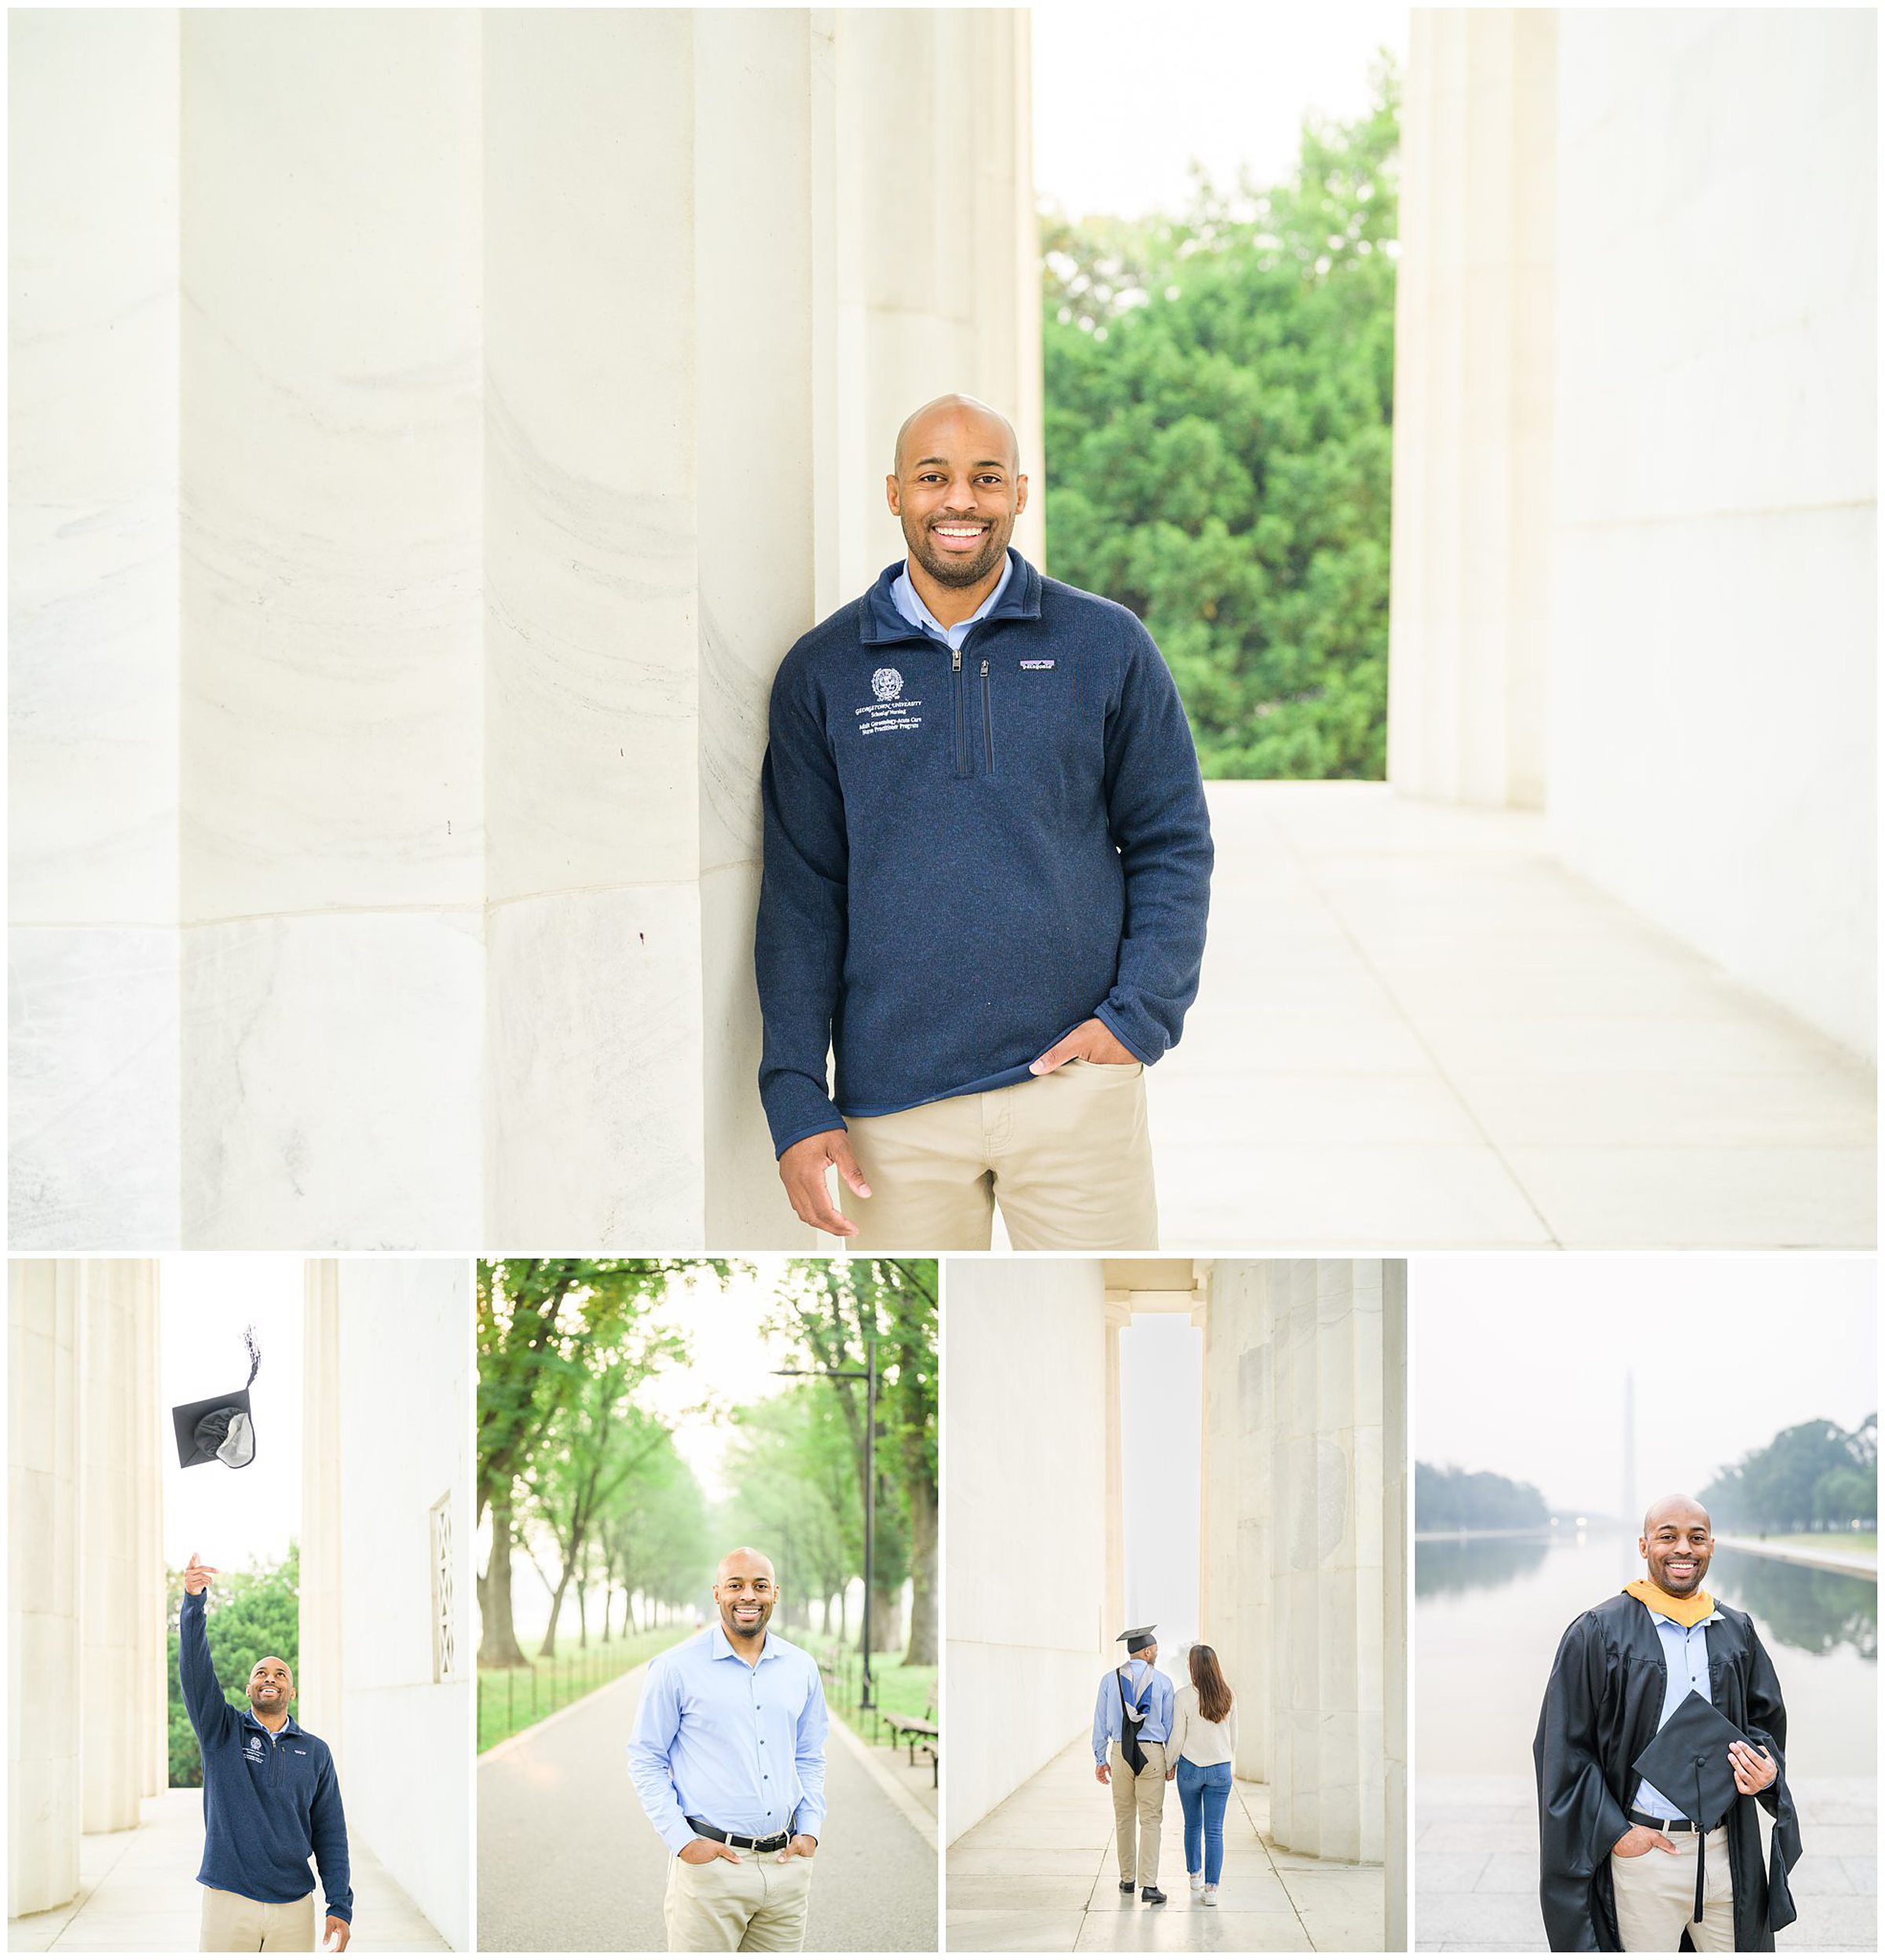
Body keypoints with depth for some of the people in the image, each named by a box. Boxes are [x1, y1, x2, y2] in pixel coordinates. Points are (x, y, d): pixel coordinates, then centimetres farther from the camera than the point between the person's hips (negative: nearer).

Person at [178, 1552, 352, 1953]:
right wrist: (194, 1602, -22)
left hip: (293, 1907, 2)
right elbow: (194, 1668, -8)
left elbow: (329, 1833, 10)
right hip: (228, 1902, -2)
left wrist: (340, 1906, 1)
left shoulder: (315, 1752, 11)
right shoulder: (222, 1732, 7)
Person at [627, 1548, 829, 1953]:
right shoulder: (676, 1668, -2)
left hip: (786, 1864, 4)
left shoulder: (801, 1668, 10)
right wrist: (682, 1841, -8)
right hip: (710, 1862, -4)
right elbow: (645, 1760, 1)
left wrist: (810, 1831, 6)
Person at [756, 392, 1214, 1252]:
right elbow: (801, 893, 6)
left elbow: (1172, 844, 9)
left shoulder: (1107, 646, 5)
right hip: (893, 1100, 0)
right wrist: (796, 1101, -1)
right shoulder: (823, 671, 6)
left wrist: (1139, 1015, -5)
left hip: (1076, 1078, 0)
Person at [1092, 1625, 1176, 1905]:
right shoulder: (1162, 1681, -2)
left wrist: (1101, 1759, 9)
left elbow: (1101, 1722, 3)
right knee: (1151, 1820, -2)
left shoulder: (1110, 1680, 2)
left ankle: (1127, 1879, 21)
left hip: (1120, 1752, 2)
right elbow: (1169, 1723, 2)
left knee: (1124, 1819, 14)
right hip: (1152, 1753, -2)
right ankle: (1148, 1884, -9)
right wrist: (1172, 1762, 8)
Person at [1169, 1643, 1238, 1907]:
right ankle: (1211, 1888, -6)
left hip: (1190, 1767, -1)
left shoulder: (1183, 1696, -11)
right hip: (1220, 1770, 1)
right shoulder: (1228, 1696, -2)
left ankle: (1194, 1875, 35)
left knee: (1193, 1825, 19)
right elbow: (1233, 1736, 6)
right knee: (1214, 1830, 1)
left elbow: (1177, 1738, -8)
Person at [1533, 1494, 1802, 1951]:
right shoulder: (1597, 1634, -2)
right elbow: (1563, 1749, -3)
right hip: (1641, 1849, -4)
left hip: (1729, 1849, 4)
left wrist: (1766, 1769, -5)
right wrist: (1614, 1833, -11)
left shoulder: (1737, 1631, 11)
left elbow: (1767, 1719, 19)